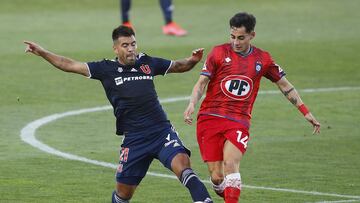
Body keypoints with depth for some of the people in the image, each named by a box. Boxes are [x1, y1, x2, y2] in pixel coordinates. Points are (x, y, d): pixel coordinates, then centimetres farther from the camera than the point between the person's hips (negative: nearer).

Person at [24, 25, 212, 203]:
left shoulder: (147, 63, 8)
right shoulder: (106, 69, 3)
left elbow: (178, 66, 21)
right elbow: (71, 65, 5)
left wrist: (192, 60, 1)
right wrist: (42, 53, 1)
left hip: (161, 130, 0)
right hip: (134, 139, 0)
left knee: (182, 162, -26)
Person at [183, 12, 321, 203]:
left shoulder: (263, 59, 9)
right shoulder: (219, 52, 3)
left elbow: (285, 85, 19)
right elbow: (201, 83, 1)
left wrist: (306, 113, 18)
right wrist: (192, 104, -18)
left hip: (239, 122, 0)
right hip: (209, 118, 0)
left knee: (230, 163, -26)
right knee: (216, 176, -7)